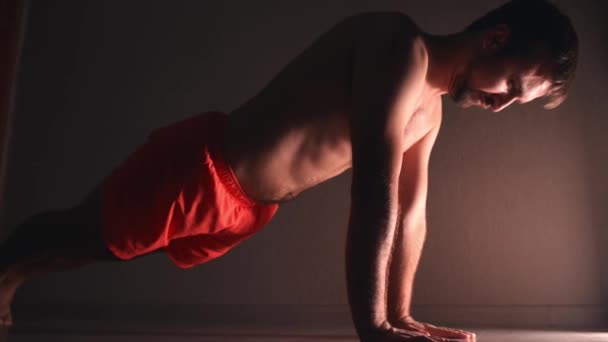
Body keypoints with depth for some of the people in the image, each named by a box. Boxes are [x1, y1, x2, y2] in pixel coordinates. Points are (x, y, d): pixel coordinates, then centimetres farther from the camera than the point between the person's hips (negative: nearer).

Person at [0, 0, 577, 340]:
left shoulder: (429, 109, 5)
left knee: (106, 248, 27)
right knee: (79, 237, 13)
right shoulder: (402, 46, -23)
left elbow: (409, 212, 8)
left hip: (247, 207, 9)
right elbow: (375, 192, -31)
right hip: (199, 168, -9)